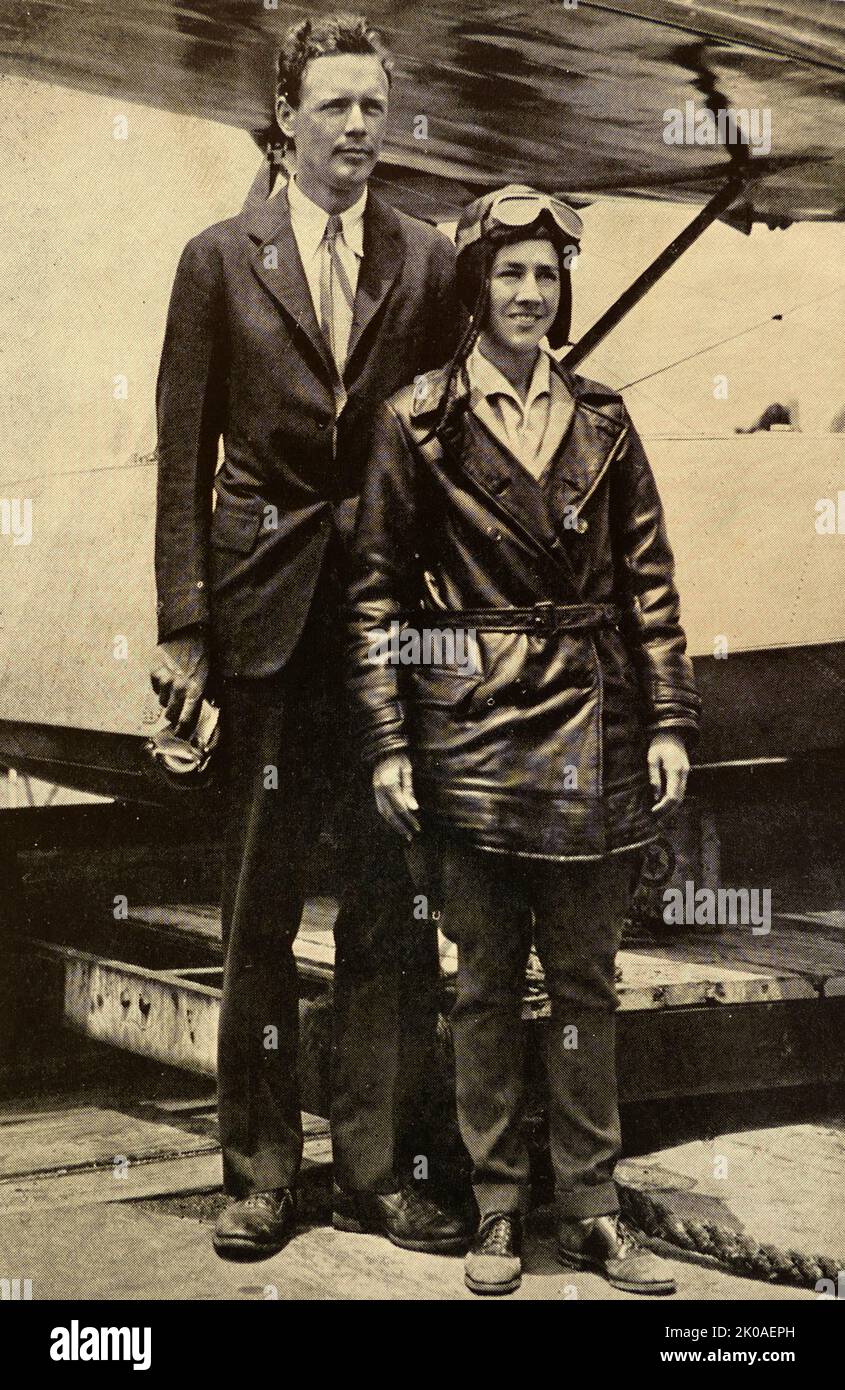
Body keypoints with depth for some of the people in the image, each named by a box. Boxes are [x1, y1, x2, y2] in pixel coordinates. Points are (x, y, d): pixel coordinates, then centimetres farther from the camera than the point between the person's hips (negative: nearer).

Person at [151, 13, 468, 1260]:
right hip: (268, 616, -1)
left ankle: (379, 1169, 20)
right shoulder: (221, 261, 4)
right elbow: (185, 457, 1)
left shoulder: (428, 262, 8)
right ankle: (260, 1174, 19)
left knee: (394, 909, 6)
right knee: (259, 913, 6)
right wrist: (182, 629, -5)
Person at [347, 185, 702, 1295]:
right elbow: (376, 590, 0)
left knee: (586, 980, 8)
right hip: (475, 727, -2)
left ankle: (591, 1210, 19)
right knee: (488, 981, 5)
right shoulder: (418, 423, 1)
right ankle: (497, 1210, 18)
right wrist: (387, 742, -6)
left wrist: (670, 721, 3)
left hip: (592, 730, 3)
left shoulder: (602, 422, 9)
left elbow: (649, 579, 9)